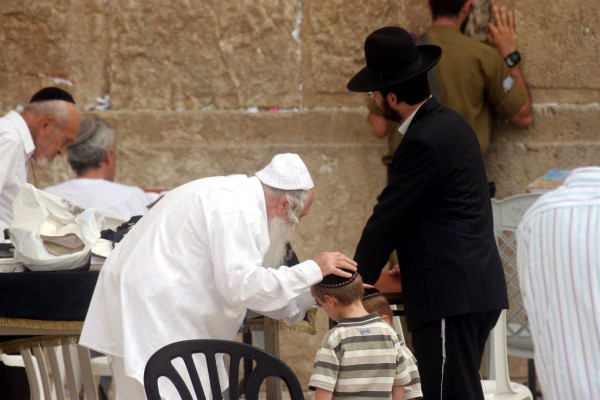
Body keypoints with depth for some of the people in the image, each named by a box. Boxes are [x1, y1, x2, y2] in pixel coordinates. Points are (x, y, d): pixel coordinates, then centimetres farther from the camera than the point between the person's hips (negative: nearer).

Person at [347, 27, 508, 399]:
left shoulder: (424, 142, -15)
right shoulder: (450, 123, 15)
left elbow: (388, 218, -10)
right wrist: (402, 273, 19)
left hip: (450, 297, -10)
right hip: (476, 288, 10)